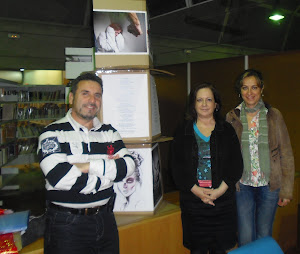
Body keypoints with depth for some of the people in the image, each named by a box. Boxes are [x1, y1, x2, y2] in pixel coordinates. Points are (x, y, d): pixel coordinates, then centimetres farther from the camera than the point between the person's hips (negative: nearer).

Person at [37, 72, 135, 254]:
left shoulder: (109, 132, 8)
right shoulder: (53, 134, -8)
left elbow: (128, 165, -6)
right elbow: (60, 177, -23)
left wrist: (90, 166, -18)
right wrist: (110, 171, -13)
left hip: (105, 219, 5)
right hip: (67, 224, -4)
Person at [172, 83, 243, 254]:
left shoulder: (227, 130, 7)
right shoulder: (183, 132, 5)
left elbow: (237, 164, 1)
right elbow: (177, 167, 0)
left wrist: (220, 190, -11)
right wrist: (197, 190, -11)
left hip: (223, 200, 0)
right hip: (193, 200, 0)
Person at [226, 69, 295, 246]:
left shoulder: (274, 115, -1)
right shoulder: (232, 118, 1)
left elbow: (286, 155, 2)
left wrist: (287, 190, -1)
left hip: (269, 185, 0)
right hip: (242, 186, 0)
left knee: (264, 236, 10)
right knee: (245, 238, 4)